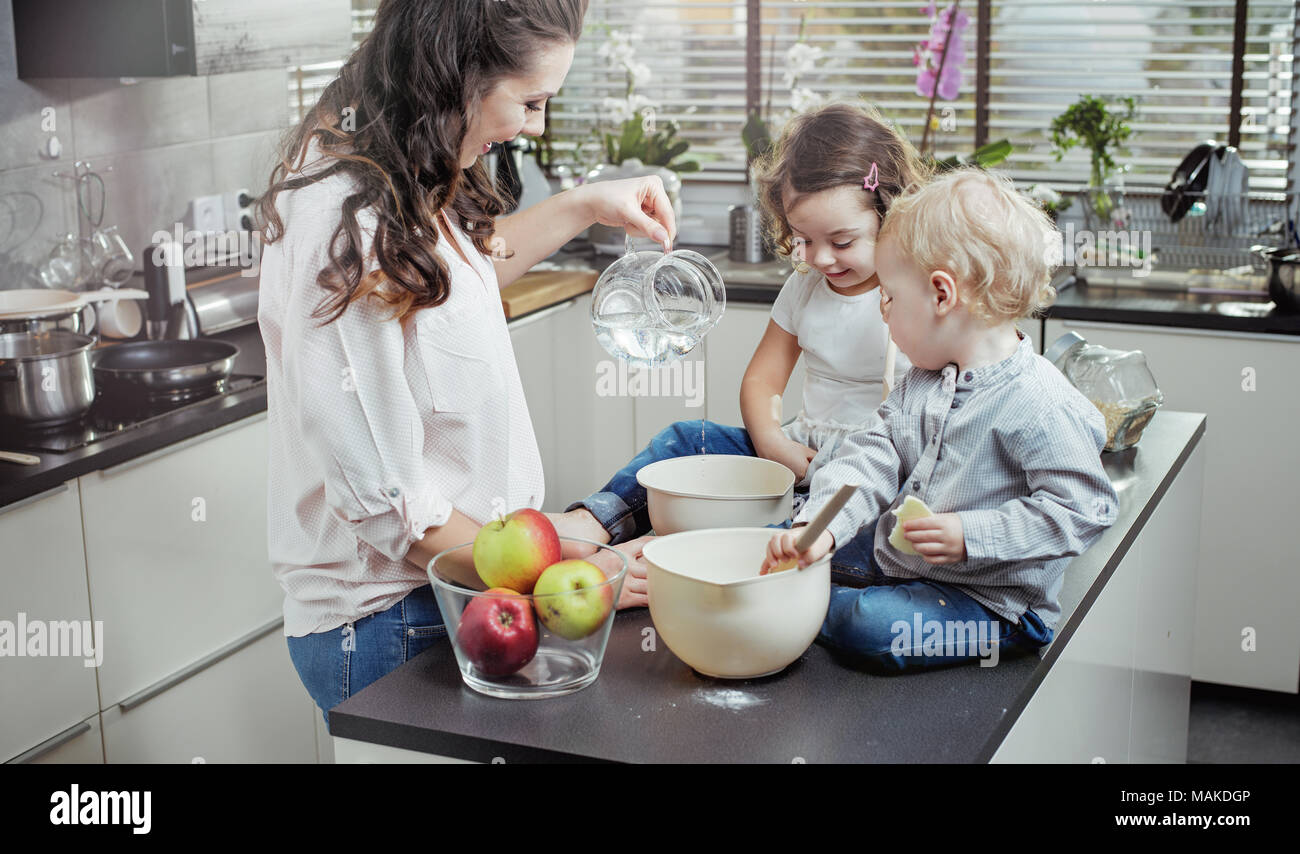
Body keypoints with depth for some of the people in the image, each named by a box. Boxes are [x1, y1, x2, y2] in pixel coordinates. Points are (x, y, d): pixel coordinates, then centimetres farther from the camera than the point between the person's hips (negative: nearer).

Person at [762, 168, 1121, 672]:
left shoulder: (1038, 404, -23)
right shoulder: (921, 383, 5)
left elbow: (1083, 508, -23)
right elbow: (874, 458, 0)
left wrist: (970, 536, -28)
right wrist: (820, 527, -17)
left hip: (993, 603, -8)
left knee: (870, 626, -27)